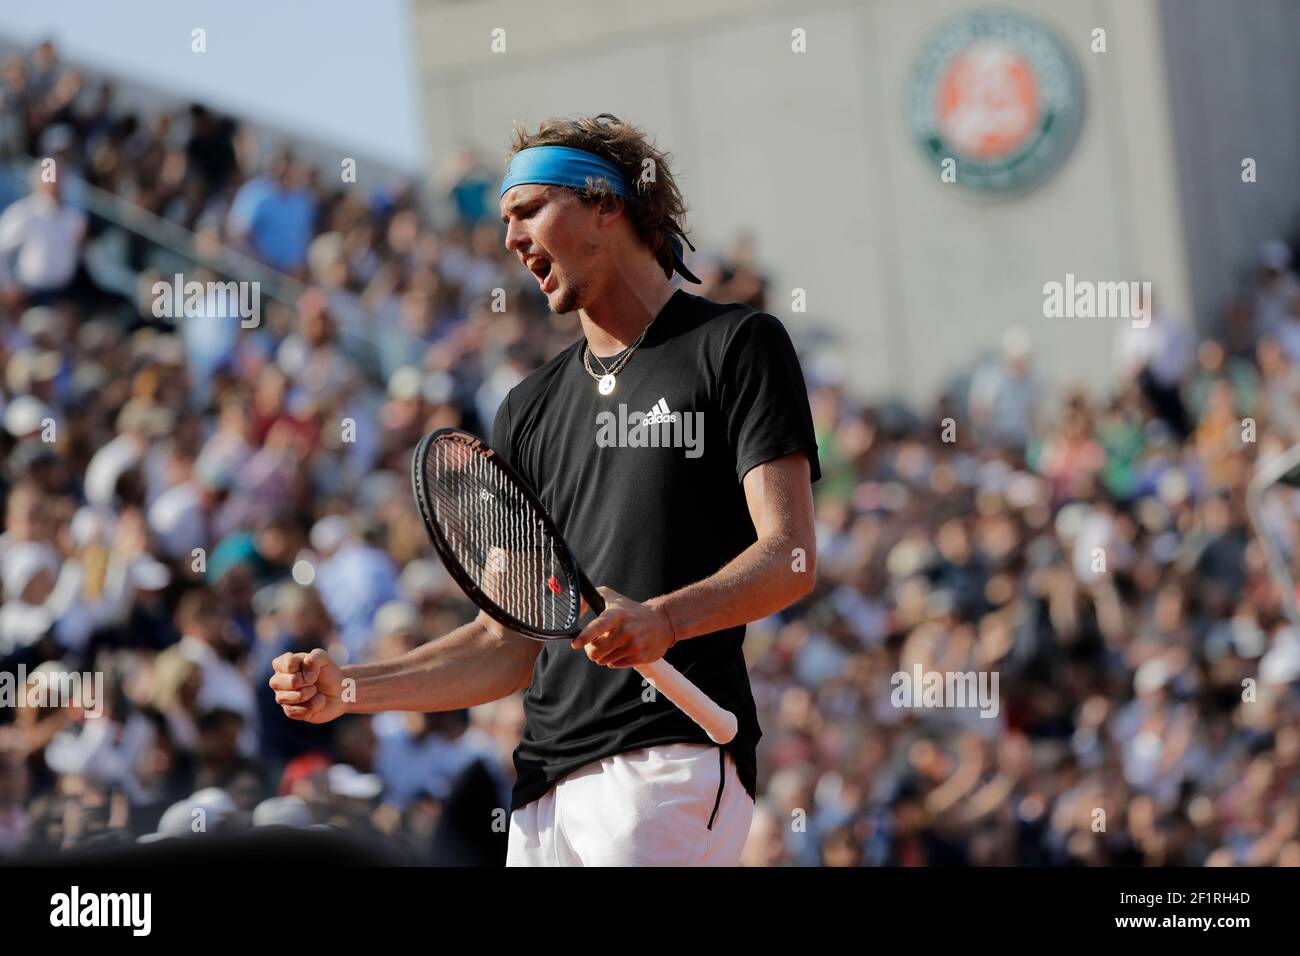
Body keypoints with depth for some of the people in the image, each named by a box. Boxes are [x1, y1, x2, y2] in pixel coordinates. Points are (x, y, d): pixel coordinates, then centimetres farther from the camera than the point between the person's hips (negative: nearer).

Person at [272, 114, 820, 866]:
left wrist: (663, 618, -25)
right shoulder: (529, 409, 22)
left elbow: (791, 557, -8)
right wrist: (350, 689, 7)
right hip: (545, 784, 6)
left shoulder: (736, 345, 4)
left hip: (675, 764, -6)